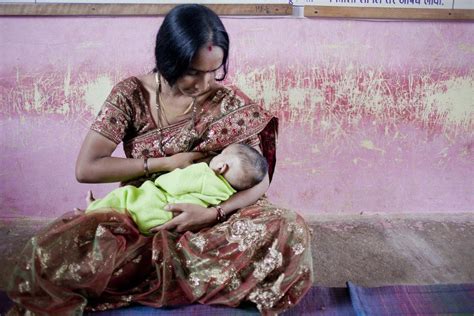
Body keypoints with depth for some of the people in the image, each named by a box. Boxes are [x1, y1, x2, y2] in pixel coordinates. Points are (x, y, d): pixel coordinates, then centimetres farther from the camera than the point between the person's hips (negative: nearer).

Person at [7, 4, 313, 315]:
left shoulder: (229, 101, -6)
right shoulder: (132, 94, -8)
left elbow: (260, 179, -7)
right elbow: (86, 168, -12)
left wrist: (214, 213, -25)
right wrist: (167, 162, -15)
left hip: (208, 220, 2)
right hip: (138, 218, -1)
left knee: (291, 231, -27)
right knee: (57, 248, -29)